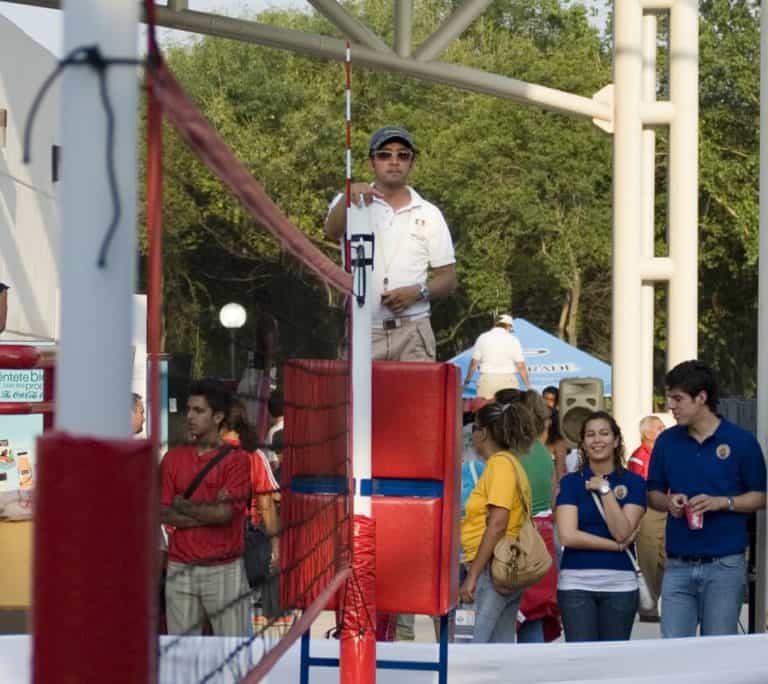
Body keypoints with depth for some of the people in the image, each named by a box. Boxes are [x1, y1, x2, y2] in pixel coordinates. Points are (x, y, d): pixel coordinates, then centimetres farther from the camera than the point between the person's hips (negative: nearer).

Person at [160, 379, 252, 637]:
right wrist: (209, 512, -10)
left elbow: (225, 512, -14)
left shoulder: (236, 458, -3)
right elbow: (163, 514, 0)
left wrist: (183, 505, -2)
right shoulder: (174, 457, 8)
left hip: (224, 569, -3)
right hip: (181, 569, 4)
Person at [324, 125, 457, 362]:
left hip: (412, 333, 1)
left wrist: (417, 292, -9)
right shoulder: (352, 205, 9)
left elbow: (448, 280, 12)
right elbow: (332, 232, -15)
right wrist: (349, 196, -35)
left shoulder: (428, 214, 12)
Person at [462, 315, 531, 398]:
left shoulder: (483, 338, 5)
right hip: (507, 381, -1)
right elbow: (521, 366, -3)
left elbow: (474, 362, 7)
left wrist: (467, 380, 19)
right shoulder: (513, 340, 0)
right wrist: (528, 386, 2)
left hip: (487, 379, 1)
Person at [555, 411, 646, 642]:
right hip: (576, 582, 0)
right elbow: (568, 536, -6)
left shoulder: (633, 482, 6)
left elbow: (622, 533, -7)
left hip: (619, 582, 1)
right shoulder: (571, 482, 6)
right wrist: (616, 546, -6)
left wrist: (605, 489, -9)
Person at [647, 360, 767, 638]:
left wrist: (721, 502, -14)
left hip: (724, 564, -3)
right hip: (678, 565, 3)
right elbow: (654, 494, 16)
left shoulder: (741, 441, -3)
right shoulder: (666, 442, 7)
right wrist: (668, 502, -7)